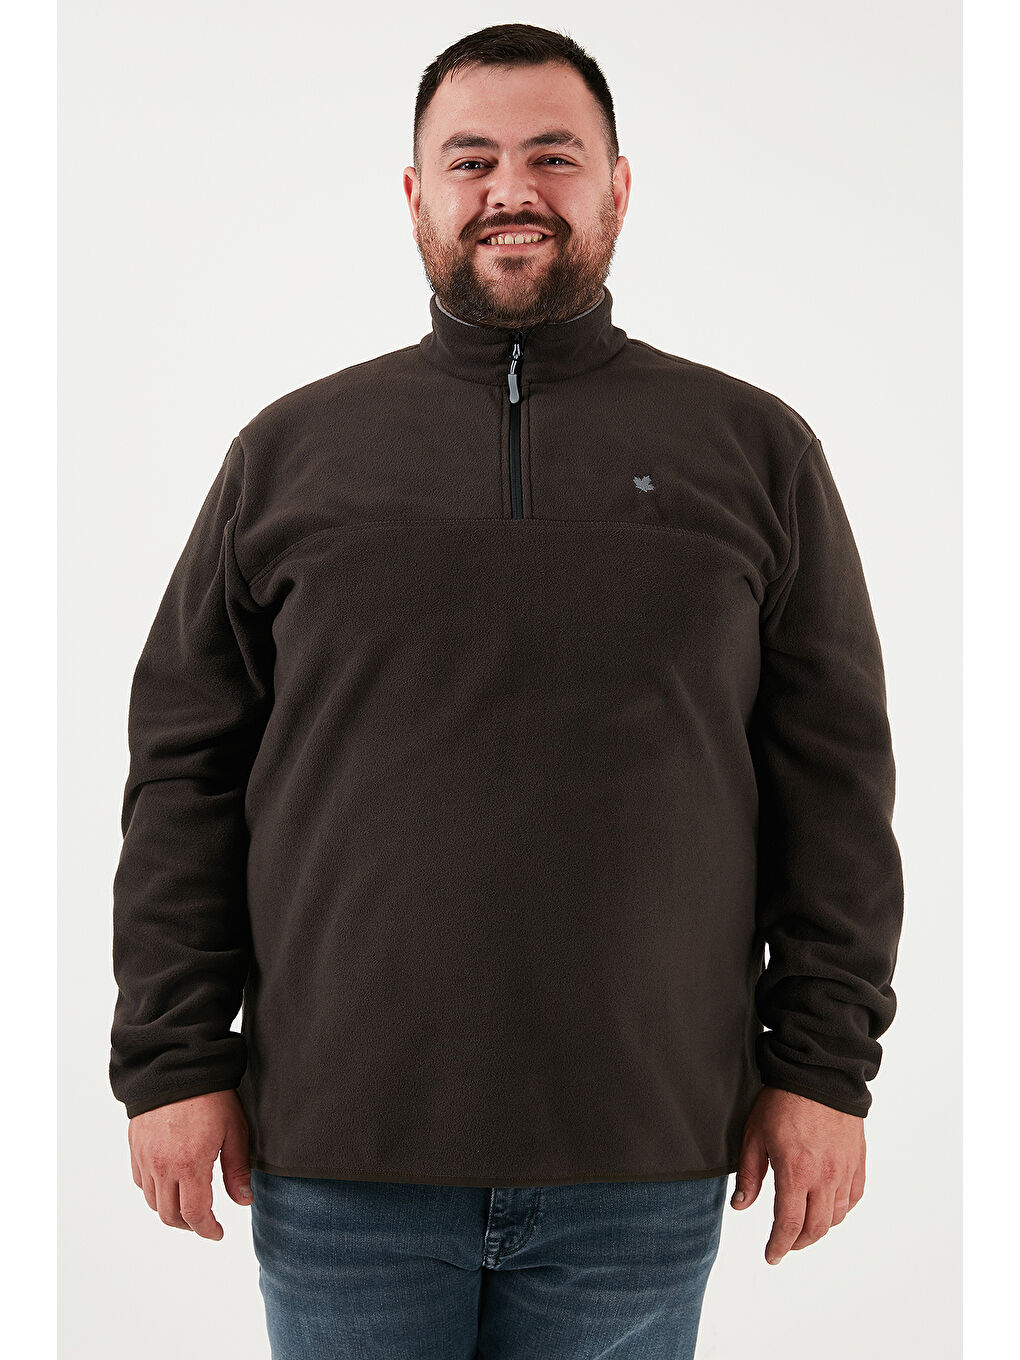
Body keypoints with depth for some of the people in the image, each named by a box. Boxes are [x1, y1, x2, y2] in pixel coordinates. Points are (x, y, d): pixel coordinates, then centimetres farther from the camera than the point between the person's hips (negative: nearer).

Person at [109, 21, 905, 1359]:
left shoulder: (755, 450, 5)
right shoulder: (290, 450, 7)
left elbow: (836, 782, 4)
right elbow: (184, 770, 5)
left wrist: (824, 1064, -1)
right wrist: (173, 1058, 0)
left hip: (644, 1163, 0)